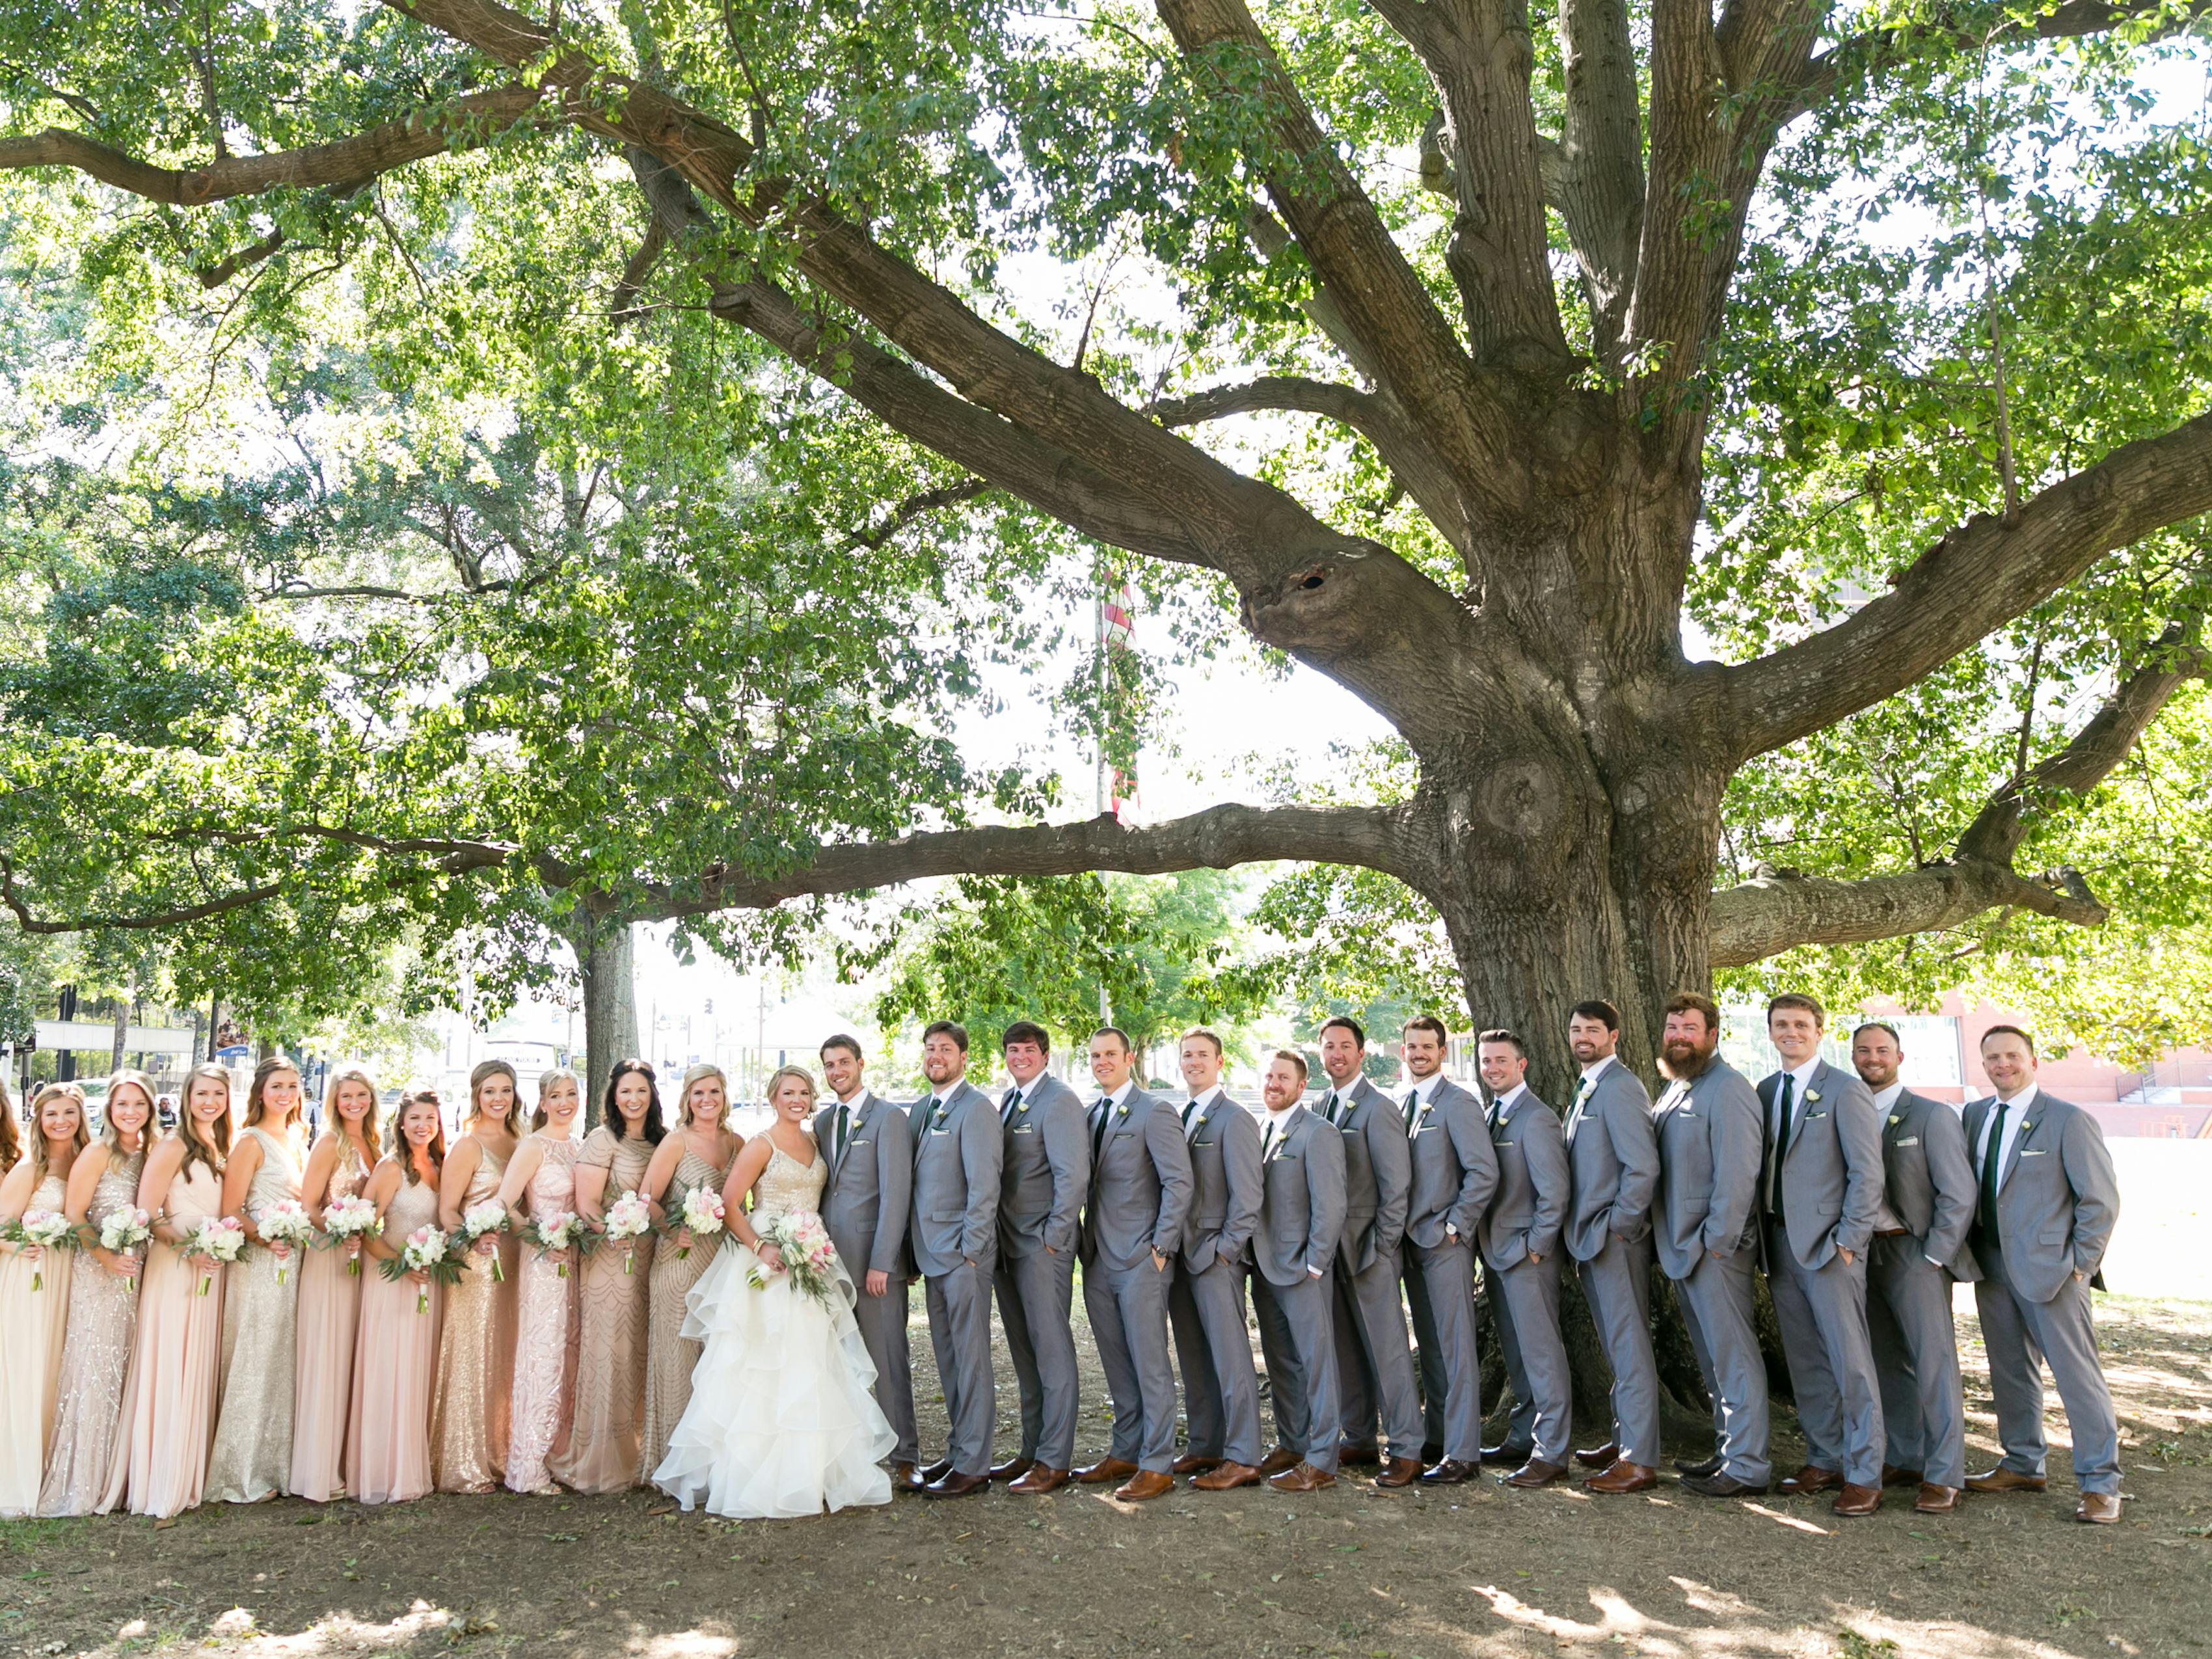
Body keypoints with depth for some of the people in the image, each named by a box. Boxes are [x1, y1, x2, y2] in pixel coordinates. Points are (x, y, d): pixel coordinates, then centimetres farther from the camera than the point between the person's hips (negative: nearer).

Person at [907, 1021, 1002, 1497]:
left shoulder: (975, 1108, -11)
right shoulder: (922, 1109, 14)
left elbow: (983, 1185, -15)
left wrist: (970, 1250, -16)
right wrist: (918, 1247, 13)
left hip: (964, 1252, -8)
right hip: (933, 1254, 8)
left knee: (970, 1358, -2)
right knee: (947, 1357, 14)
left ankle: (973, 1465, 3)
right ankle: (959, 1450, 23)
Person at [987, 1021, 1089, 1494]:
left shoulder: (1059, 1101, -11)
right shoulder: (1008, 1101, 15)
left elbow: (1073, 1174, -16)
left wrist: (1054, 1237, -16)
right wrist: (997, 1238, 10)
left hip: (1044, 1244, -8)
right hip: (1009, 1244, 9)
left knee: (1051, 1348, -3)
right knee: (1023, 1352, 13)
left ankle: (1054, 1461, 3)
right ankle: (1032, 1450, 22)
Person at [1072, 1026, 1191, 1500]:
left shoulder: (1154, 1113, -7)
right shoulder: (1089, 1116, 14)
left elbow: (1179, 1183, -12)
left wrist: (1161, 1248, -13)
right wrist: (1084, 1243, 10)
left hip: (1140, 1260, -7)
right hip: (1098, 1261, 7)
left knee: (1150, 1363, -2)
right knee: (1116, 1365, 13)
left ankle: (1157, 1466, 4)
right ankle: (1125, 1453, 23)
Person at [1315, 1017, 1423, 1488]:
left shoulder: (1377, 1109, -10)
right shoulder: (1321, 1106, 12)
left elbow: (1397, 1185, -12)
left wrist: (1380, 1247, -12)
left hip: (1368, 1249, -7)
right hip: (1331, 1248, 7)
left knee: (1387, 1350, -4)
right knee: (1345, 1349, 12)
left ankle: (1406, 1450, 2)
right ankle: (1359, 1440, 22)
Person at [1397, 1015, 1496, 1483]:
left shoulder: (1457, 1102, -10)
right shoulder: (1403, 1105, 14)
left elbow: (1484, 1172, -17)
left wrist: (1454, 1225, -15)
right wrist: (1401, 1228, 10)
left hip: (1445, 1241, -8)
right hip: (1413, 1240, 8)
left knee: (1456, 1346, -5)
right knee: (1429, 1346, 14)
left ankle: (1462, 1453, -3)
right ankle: (1436, 1437, 23)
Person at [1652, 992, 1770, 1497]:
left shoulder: (1727, 1089, -14)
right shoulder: (1675, 1088, 15)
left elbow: (1737, 1172, -19)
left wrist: (1717, 1241, -19)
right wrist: (1678, 1243, 13)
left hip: (1715, 1247, -9)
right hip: (1682, 1247, 9)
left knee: (1733, 1355, -4)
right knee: (1714, 1356, 15)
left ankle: (1746, 1465, 1)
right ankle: (1728, 1450, 24)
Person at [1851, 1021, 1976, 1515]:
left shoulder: (1932, 1116, -3)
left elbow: (1959, 1195, -6)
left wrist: (1933, 1257, -10)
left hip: (1917, 1255, -4)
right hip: (1864, 1255, 4)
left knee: (1935, 1364, -5)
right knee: (1887, 1364, 9)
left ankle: (1944, 1477, 0)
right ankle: (1904, 1461, 19)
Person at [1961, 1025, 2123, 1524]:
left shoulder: (2068, 1120, -7)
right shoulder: (1975, 1116, 9)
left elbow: (2101, 1199, -7)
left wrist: (2079, 1265, -9)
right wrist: (1973, 1253, 5)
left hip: (2050, 1268, -6)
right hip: (1993, 1267, 6)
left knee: (2078, 1374, -2)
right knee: (2010, 1371, 14)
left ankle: (2100, 1483, 7)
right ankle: (2022, 1466, 27)